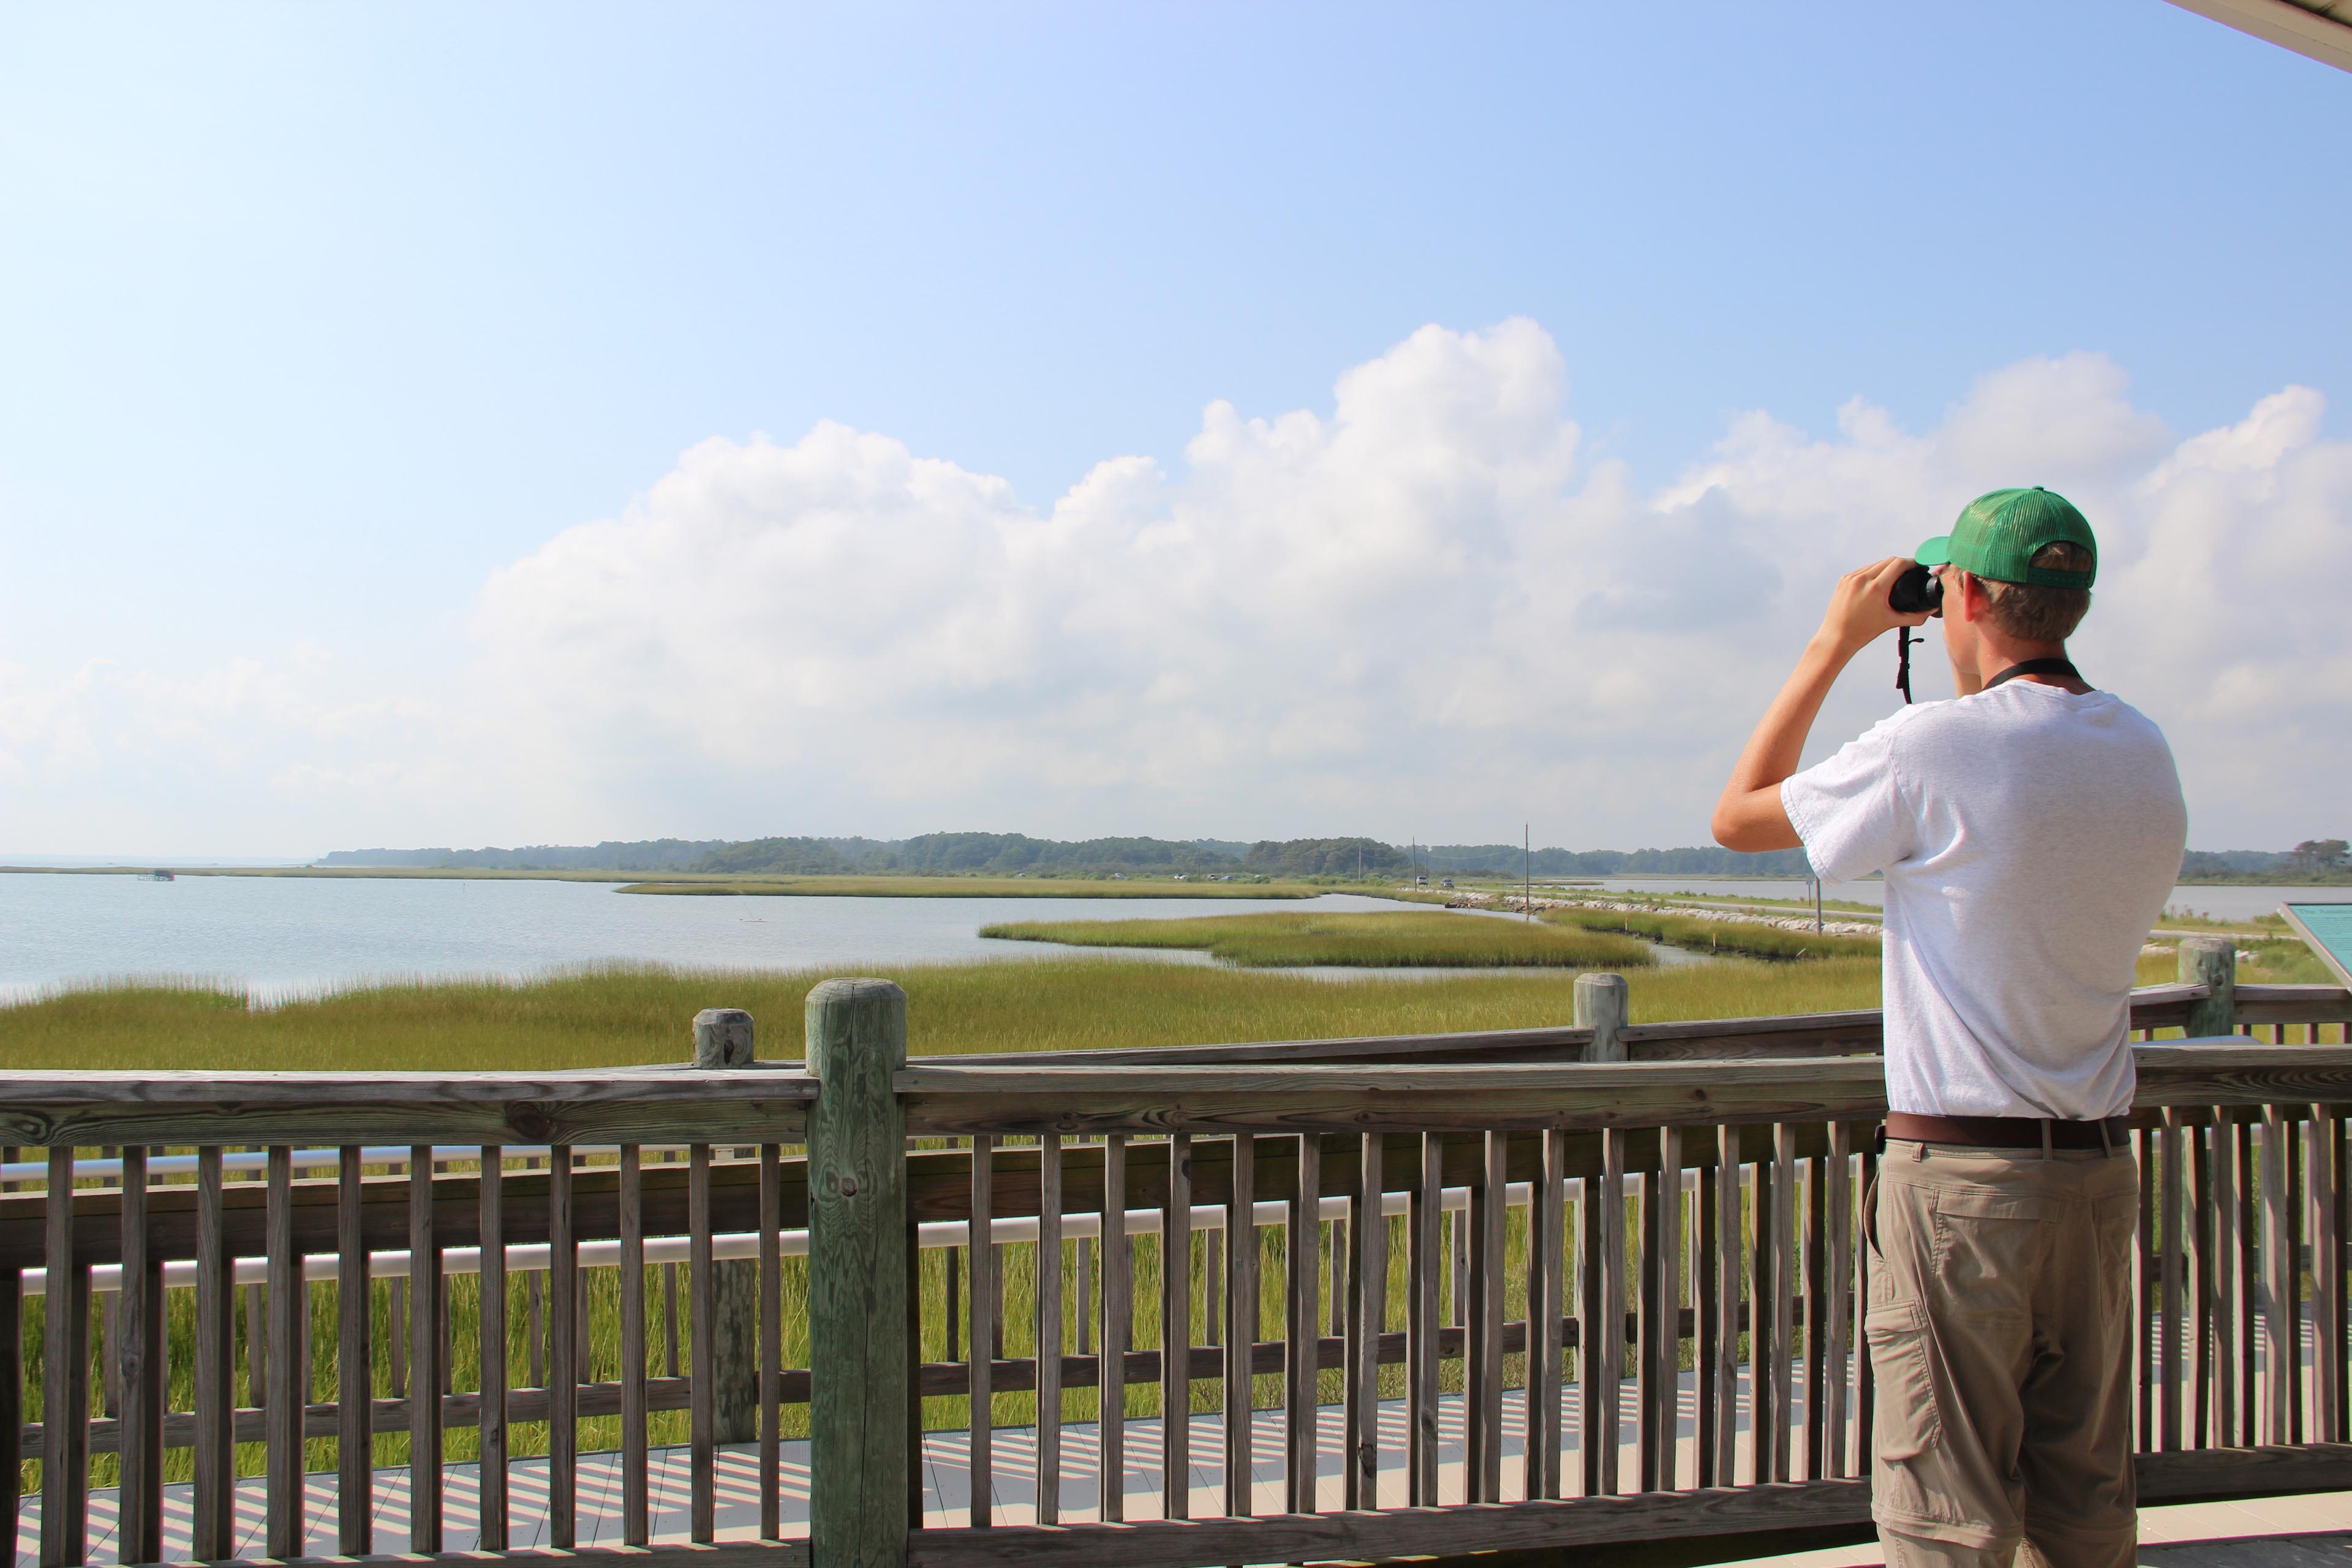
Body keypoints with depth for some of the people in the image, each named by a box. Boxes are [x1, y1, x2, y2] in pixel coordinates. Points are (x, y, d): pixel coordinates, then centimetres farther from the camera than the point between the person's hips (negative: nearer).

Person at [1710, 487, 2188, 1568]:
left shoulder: (1934, 749, -16)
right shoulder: (2146, 757, 4)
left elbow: (1738, 817, -3)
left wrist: (1833, 644, 2)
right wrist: (1984, 696, 19)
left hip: (1960, 1167, -6)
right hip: (2100, 1166, 7)